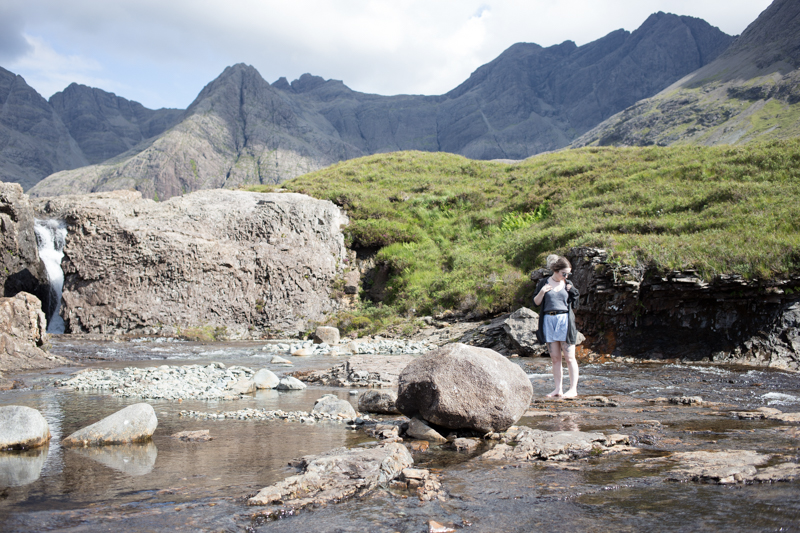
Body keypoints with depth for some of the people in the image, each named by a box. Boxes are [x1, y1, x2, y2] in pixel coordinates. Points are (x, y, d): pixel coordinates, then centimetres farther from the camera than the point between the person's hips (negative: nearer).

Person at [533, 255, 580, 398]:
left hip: (565, 321, -1)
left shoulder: (568, 285, 7)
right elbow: (536, 302, 7)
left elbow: (574, 306, 9)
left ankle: (573, 389, -1)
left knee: (569, 357, -4)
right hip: (549, 321, 1)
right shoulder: (544, 283, 6)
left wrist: (572, 292, -7)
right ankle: (558, 388, 10)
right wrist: (541, 292, -11)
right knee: (555, 358, 5)